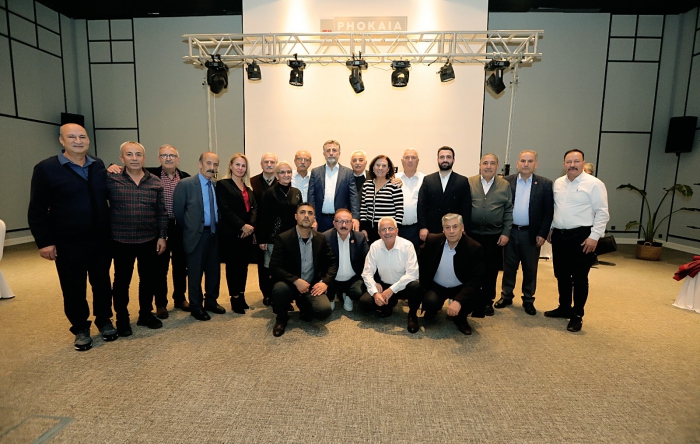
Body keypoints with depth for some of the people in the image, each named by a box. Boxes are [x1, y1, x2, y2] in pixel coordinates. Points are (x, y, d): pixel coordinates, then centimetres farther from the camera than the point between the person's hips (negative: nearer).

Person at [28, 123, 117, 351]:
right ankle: (80, 329, 27)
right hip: (68, 243, -3)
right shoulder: (46, 168, -6)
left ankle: (104, 321, 31)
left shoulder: (99, 165, 6)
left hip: (101, 239, 3)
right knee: (74, 289, 9)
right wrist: (44, 241, -9)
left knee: (102, 283, 13)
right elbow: (37, 210, -5)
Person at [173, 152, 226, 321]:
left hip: (215, 233, 5)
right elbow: (178, 211, -6)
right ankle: (196, 307, 22)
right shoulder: (185, 184, -9)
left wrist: (218, 228, 5)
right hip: (197, 234, -5)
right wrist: (189, 230, 2)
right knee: (195, 272, 7)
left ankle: (211, 302, 31)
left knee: (214, 270, 14)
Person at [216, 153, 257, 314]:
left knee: (244, 265, 10)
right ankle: (235, 299, 12)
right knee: (233, 265, 2)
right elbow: (225, 210, -12)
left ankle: (242, 296, 21)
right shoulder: (222, 184, -2)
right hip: (230, 233, -5)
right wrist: (242, 225, -17)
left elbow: (254, 207, 8)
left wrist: (251, 225, -10)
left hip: (247, 232, 6)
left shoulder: (248, 187, 16)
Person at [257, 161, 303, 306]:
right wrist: (262, 239, -10)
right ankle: (269, 295, 20)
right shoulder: (270, 192, -5)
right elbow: (264, 217, -7)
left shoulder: (297, 192, 9)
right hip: (274, 236, -4)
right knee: (271, 267, 3)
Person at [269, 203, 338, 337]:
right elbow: (274, 267, -15)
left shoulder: (320, 238, 1)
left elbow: (333, 262, 6)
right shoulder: (283, 238, -9)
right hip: (291, 284, -2)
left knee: (324, 310, -25)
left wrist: (325, 282, -10)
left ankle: (304, 306, 14)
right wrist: (296, 281, -26)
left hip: (313, 286, 2)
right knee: (279, 288, -36)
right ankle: (281, 318, -2)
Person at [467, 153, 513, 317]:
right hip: (471, 234, -1)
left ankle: (487, 301, 25)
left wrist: (505, 233, -2)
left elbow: (509, 211, 4)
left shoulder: (505, 185, 4)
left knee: (491, 271, 9)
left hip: (494, 236, 1)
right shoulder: (469, 183, 1)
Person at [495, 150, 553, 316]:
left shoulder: (545, 184, 0)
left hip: (531, 234, 0)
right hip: (510, 232, 1)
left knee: (530, 269, 11)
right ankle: (506, 296, 26)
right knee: (509, 267, 12)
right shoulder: (506, 181, 0)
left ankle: (528, 300, 25)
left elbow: (549, 211, -1)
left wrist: (542, 234, -6)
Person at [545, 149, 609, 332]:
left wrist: (594, 236, -15)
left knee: (579, 278, 3)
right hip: (558, 235, 6)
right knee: (561, 275, 15)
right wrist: (550, 230, 15)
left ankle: (577, 315, 17)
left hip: (581, 237, -5)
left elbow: (602, 213, -9)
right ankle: (564, 308, 30)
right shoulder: (557, 183, 10)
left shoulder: (594, 184, -7)